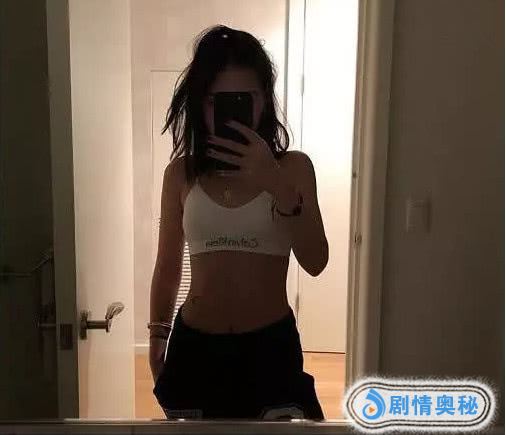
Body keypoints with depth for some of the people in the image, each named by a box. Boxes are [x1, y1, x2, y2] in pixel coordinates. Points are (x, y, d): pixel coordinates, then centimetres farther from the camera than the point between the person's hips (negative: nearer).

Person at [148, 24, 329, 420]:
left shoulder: (293, 167, -6)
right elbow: (168, 266, 9)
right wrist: (158, 337, 15)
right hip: (195, 347, 2)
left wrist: (275, 182, -26)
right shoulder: (181, 173, -1)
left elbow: (315, 262, -15)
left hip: (270, 346, -1)